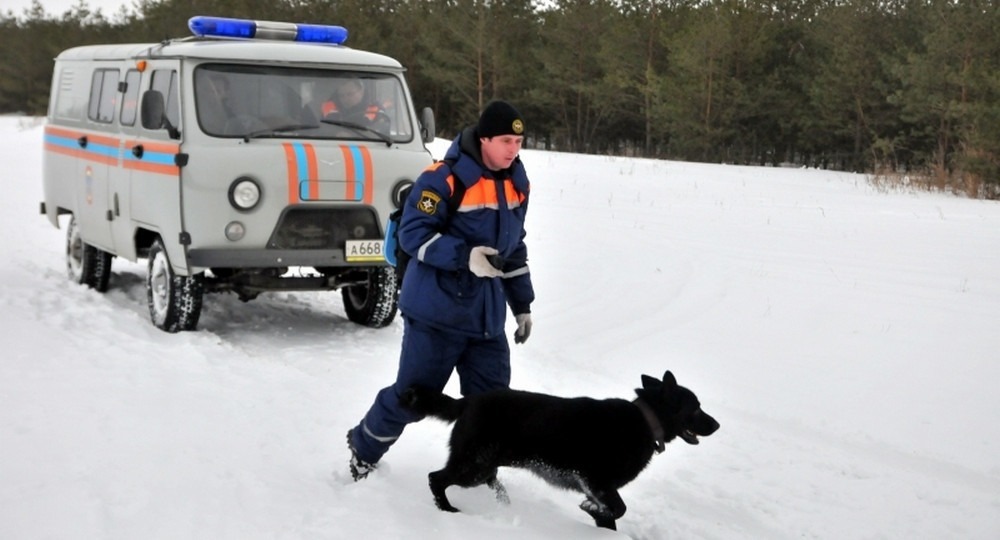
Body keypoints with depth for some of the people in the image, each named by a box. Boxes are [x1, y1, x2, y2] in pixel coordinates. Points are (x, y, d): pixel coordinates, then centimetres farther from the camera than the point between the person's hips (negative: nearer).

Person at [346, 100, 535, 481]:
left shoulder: (516, 183, 9)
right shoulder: (445, 178, -16)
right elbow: (413, 234, -17)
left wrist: (522, 304, 20)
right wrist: (466, 256, -29)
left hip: (486, 314, 6)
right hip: (438, 310, -6)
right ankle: (364, 449, 27)